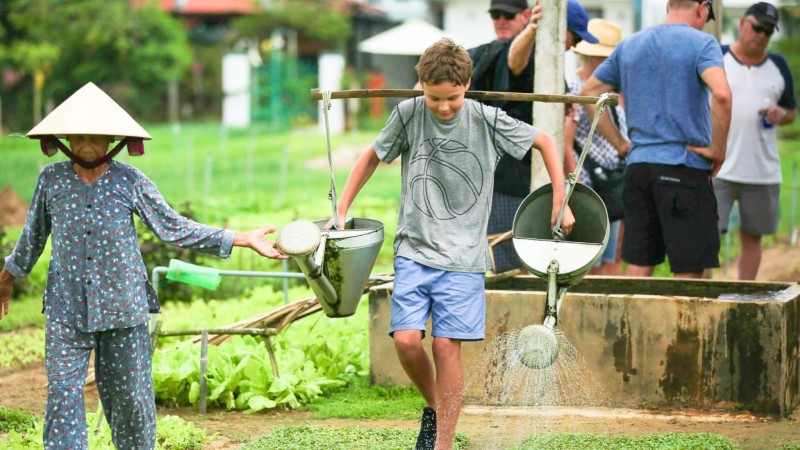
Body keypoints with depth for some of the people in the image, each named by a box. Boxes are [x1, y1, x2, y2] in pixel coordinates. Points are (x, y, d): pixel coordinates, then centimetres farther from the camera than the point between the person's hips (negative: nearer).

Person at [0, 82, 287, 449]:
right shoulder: (51, 180, 2)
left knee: (129, 394, 6)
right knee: (63, 392, -6)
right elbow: (33, 236, 17)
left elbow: (174, 229, 1)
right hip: (66, 309, 0)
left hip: (123, 307, 0)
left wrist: (244, 239, -2)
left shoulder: (130, 182, -1)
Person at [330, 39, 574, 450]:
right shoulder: (408, 114, -1)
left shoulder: (488, 121, -5)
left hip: (463, 256, -1)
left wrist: (560, 203, 5)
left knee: (447, 346, -8)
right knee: (406, 340, -12)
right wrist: (341, 212, 11)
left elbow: (544, 142, 9)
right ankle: (433, 407, 17)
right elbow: (373, 156, 15)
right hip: (414, 250, 2)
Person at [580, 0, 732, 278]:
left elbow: (588, 93, 18)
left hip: (638, 164, 6)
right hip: (685, 166, -6)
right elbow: (721, 94, -23)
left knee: (638, 267, 9)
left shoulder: (629, 46, 14)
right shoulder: (701, 43, -5)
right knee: (689, 271, -3)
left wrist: (621, 145, 15)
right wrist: (717, 150, -11)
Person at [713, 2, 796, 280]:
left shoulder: (778, 67, 13)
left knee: (752, 237, 8)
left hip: (763, 171, 4)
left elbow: (792, 112, 19)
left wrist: (781, 115, -4)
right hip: (718, 170, -4)